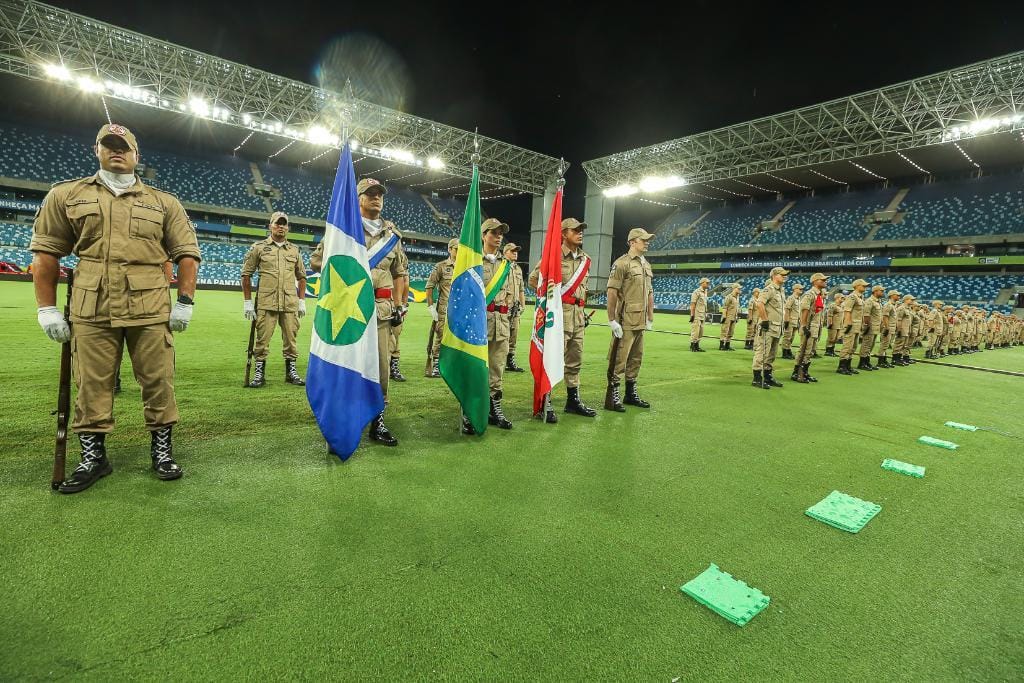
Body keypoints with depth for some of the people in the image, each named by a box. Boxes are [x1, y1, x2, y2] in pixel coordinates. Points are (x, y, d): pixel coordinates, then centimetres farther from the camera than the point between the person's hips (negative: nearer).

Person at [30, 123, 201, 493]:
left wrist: (185, 302, -2)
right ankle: (93, 457, 18)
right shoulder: (65, 195, 13)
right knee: (91, 384, 6)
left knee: (158, 380, 1)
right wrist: (47, 309, 4)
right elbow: (45, 253, 11)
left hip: (151, 310, -1)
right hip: (91, 311, 1)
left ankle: (162, 449, 13)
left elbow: (187, 253, 7)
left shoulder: (165, 202, 11)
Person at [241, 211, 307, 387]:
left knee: (290, 338, 7)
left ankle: (291, 371, 19)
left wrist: (302, 301, 12)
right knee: (262, 339, 1)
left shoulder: (294, 250, 14)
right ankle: (259, 373, 13)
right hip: (266, 303, -2)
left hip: (290, 304, 2)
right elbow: (246, 274, 6)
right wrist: (247, 302, 1)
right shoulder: (259, 247, 6)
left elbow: (301, 276, 19)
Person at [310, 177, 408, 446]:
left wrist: (399, 305, 11)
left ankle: (377, 421, 15)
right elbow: (316, 261, 5)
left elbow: (400, 272, 18)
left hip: (381, 309, 3)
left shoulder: (392, 234, 16)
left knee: (381, 366, 4)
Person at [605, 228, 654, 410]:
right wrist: (612, 320, -17)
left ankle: (631, 394, 25)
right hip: (625, 322, -8)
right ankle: (612, 397, 4)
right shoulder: (622, 263, -9)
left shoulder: (647, 265, 17)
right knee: (619, 359, -4)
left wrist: (650, 318, 19)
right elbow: (612, 292, -14)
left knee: (636, 359, 14)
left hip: (640, 322, 8)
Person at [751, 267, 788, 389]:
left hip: (777, 328, 10)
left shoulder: (781, 291, 19)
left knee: (771, 355, 15)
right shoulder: (769, 289, -11)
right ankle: (757, 379, -5)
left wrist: (782, 324, 20)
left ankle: (768, 376, 23)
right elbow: (760, 304, -26)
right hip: (768, 327, -10)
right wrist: (765, 320, -24)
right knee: (762, 353, -8)